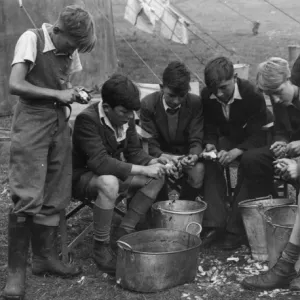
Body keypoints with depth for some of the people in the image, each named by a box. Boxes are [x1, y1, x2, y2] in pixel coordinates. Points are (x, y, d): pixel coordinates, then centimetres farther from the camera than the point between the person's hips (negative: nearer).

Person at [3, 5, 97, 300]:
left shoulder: (70, 49, 8)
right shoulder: (32, 39, -12)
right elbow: (15, 85, -21)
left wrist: (74, 92, 0)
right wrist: (57, 94, -16)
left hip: (59, 122, 7)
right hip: (32, 121, -7)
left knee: (55, 197, 10)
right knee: (28, 198, -11)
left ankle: (45, 257, 24)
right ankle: (16, 271, -2)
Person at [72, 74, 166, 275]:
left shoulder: (126, 118, -3)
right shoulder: (87, 120, -27)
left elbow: (134, 152, 4)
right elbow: (100, 162, -36)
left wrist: (155, 163, -18)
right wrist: (143, 170, -35)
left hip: (114, 173, 8)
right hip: (83, 177, -8)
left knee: (157, 177, -10)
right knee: (109, 182, -40)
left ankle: (122, 236, -10)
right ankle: (101, 247, -24)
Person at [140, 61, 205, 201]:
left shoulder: (195, 103, -12)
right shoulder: (148, 104, -14)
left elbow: (196, 140, -11)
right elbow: (150, 143, -14)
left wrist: (194, 155, -36)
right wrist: (162, 157, -37)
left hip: (185, 154, 1)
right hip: (161, 154, -1)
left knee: (198, 169, -31)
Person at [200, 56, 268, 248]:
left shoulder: (253, 94, -26)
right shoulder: (207, 96, -12)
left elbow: (260, 134, -25)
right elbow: (209, 126, 2)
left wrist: (236, 152, -40)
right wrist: (210, 144, -21)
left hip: (252, 142, -4)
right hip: (227, 138, 4)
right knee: (210, 164, -26)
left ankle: (236, 229, -25)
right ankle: (215, 224, -24)